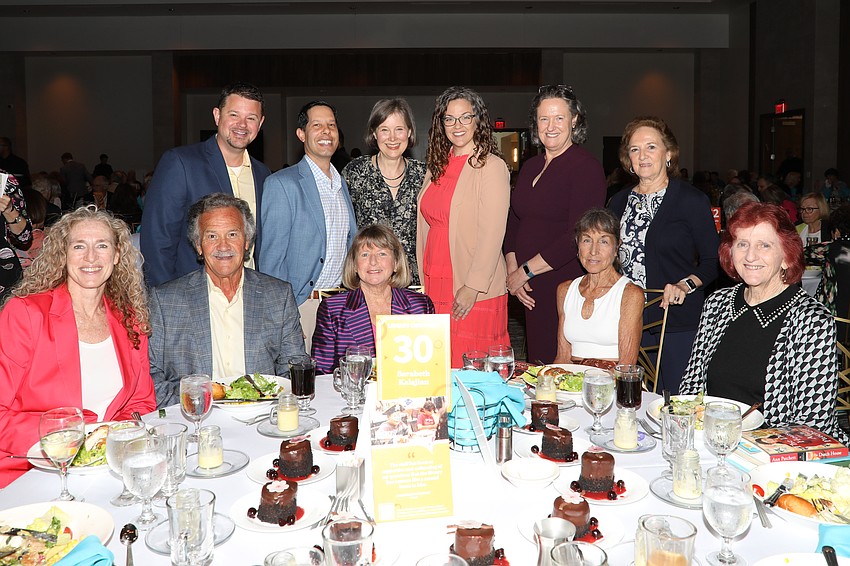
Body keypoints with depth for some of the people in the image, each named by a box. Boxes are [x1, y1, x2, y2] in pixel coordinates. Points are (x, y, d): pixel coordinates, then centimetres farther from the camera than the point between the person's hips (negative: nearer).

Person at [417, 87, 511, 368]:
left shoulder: (491, 166, -6)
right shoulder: (436, 167, 14)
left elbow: (492, 234, -12)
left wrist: (472, 287, -17)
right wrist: (425, 281, 11)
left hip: (474, 293, -6)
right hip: (434, 287, 6)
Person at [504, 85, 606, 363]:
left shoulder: (586, 166, -7)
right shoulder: (531, 166, 15)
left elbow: (577, 237, -16)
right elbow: (514, 223, 16)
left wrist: (526, 271, -11)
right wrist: (513, 271, 0)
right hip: (531, 290, 6)